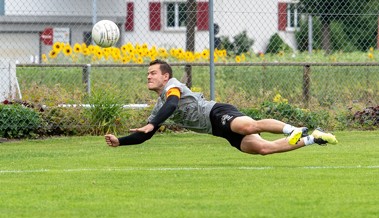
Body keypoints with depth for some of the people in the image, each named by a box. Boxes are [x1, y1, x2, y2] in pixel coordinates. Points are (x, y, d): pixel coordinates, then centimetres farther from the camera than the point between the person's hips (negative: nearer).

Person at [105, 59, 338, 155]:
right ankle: (312, 138, -5)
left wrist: (152, 125, -31)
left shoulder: (172, 86, 2)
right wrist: (119, 141, 18)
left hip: (218, 113, -7)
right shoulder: (159, 107, 28)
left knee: (249, 126, -40)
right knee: (263, 147, -8)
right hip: (220, 130, 7)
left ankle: (293, 130, -39)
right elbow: (144, 135, 30)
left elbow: (172, 104, -21)